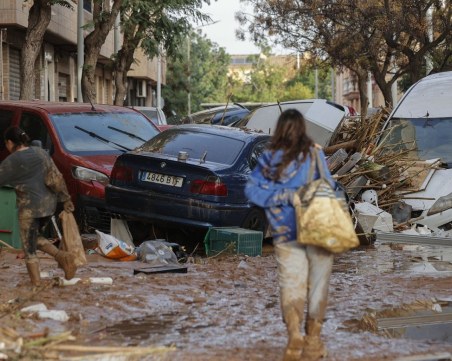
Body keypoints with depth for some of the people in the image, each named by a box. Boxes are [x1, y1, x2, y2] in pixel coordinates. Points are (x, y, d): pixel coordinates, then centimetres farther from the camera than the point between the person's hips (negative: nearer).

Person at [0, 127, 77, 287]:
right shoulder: (40, 152, 7)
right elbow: (56, 177, 5)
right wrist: (65, 198, 10)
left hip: (29, 207, -6)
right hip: (48, 204, 6)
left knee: (29, 248, 5)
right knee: (37, 238, 23)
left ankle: (36, 283, 4)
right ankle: (61, 256, 1)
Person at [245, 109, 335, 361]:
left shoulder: (269, 158, -1)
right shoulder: (314, 153, -8)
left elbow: (252, 189, -3)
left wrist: (283, 196, -6)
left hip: (285, 234, 2)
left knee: (291, 284, 6)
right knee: (318, 284, 10)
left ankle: (294, 332, -16)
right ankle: (312, 338, 16)